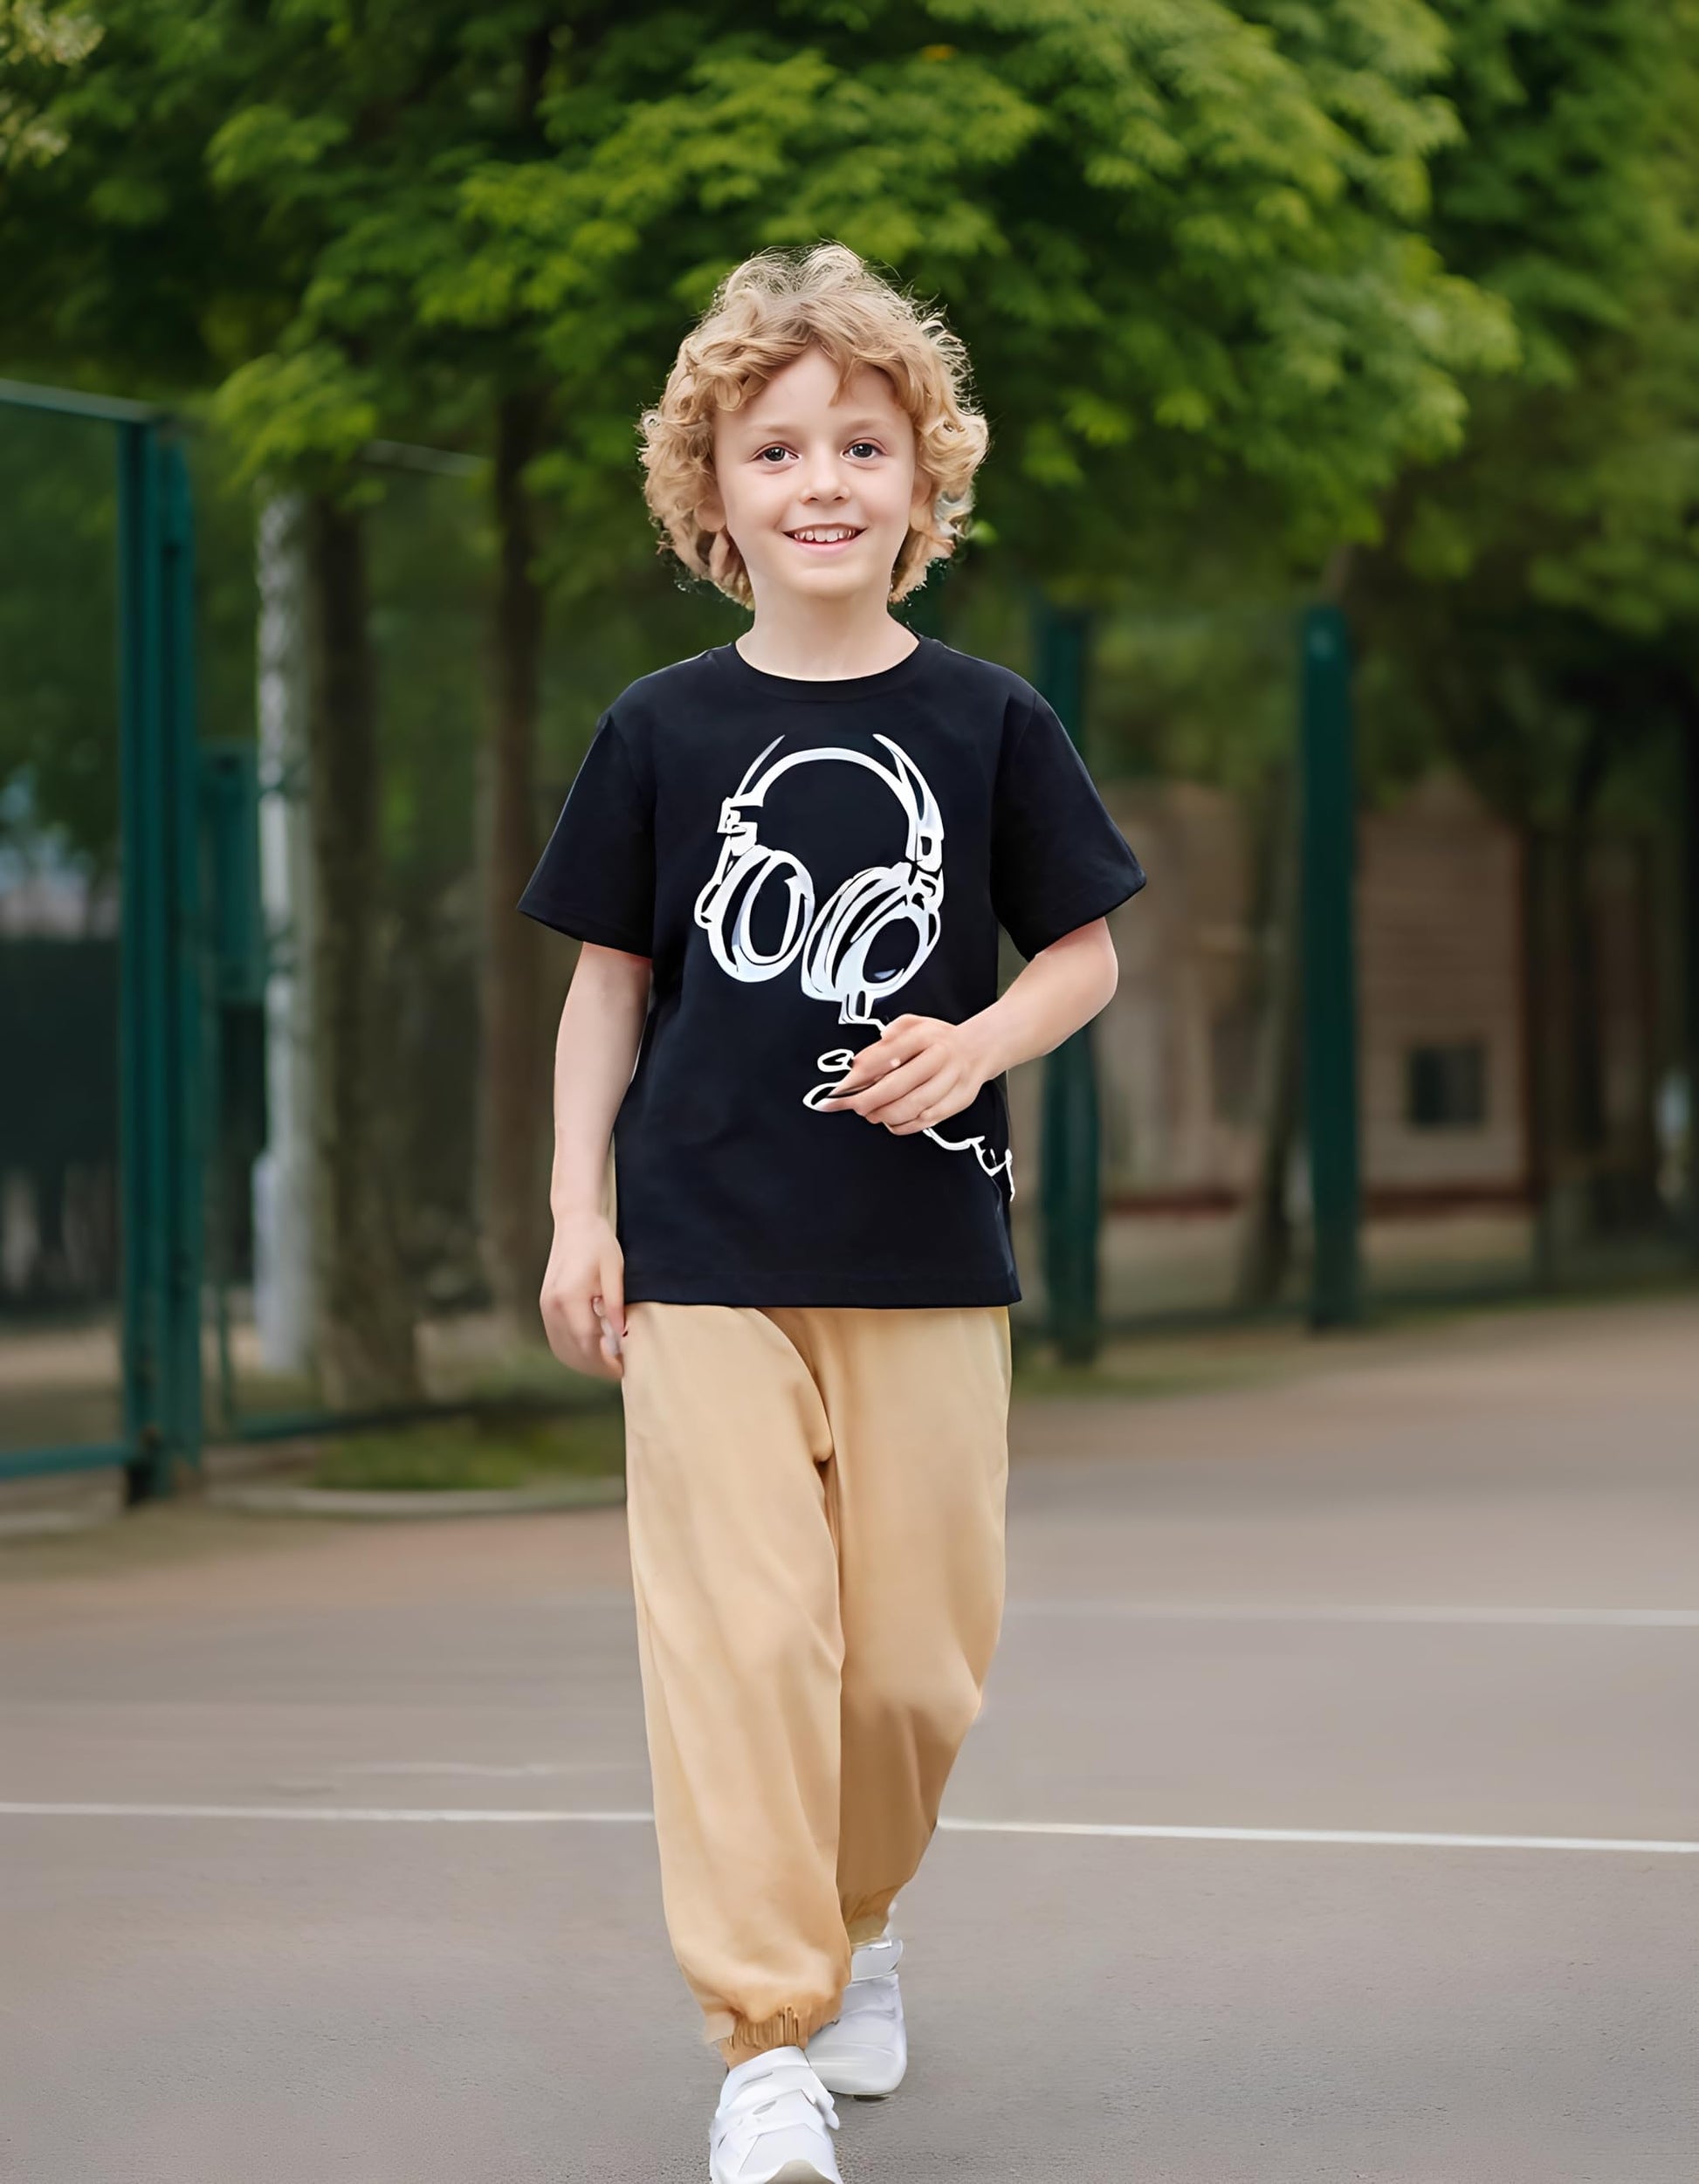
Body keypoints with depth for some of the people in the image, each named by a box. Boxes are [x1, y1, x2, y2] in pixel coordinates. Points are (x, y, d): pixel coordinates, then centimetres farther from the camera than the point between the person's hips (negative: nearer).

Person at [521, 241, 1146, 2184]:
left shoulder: (986, 722, 1)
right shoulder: (664, 731, 2)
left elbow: (1086, 947, 8)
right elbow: (611, 979, 9)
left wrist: (978, 1044, -12)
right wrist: (577, 1215, 3)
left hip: (926, 1255, 1)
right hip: (703, 1253, -1)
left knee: (918, 1655, 5)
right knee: (742, 1636, -10)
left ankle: (850, 1928, 32)